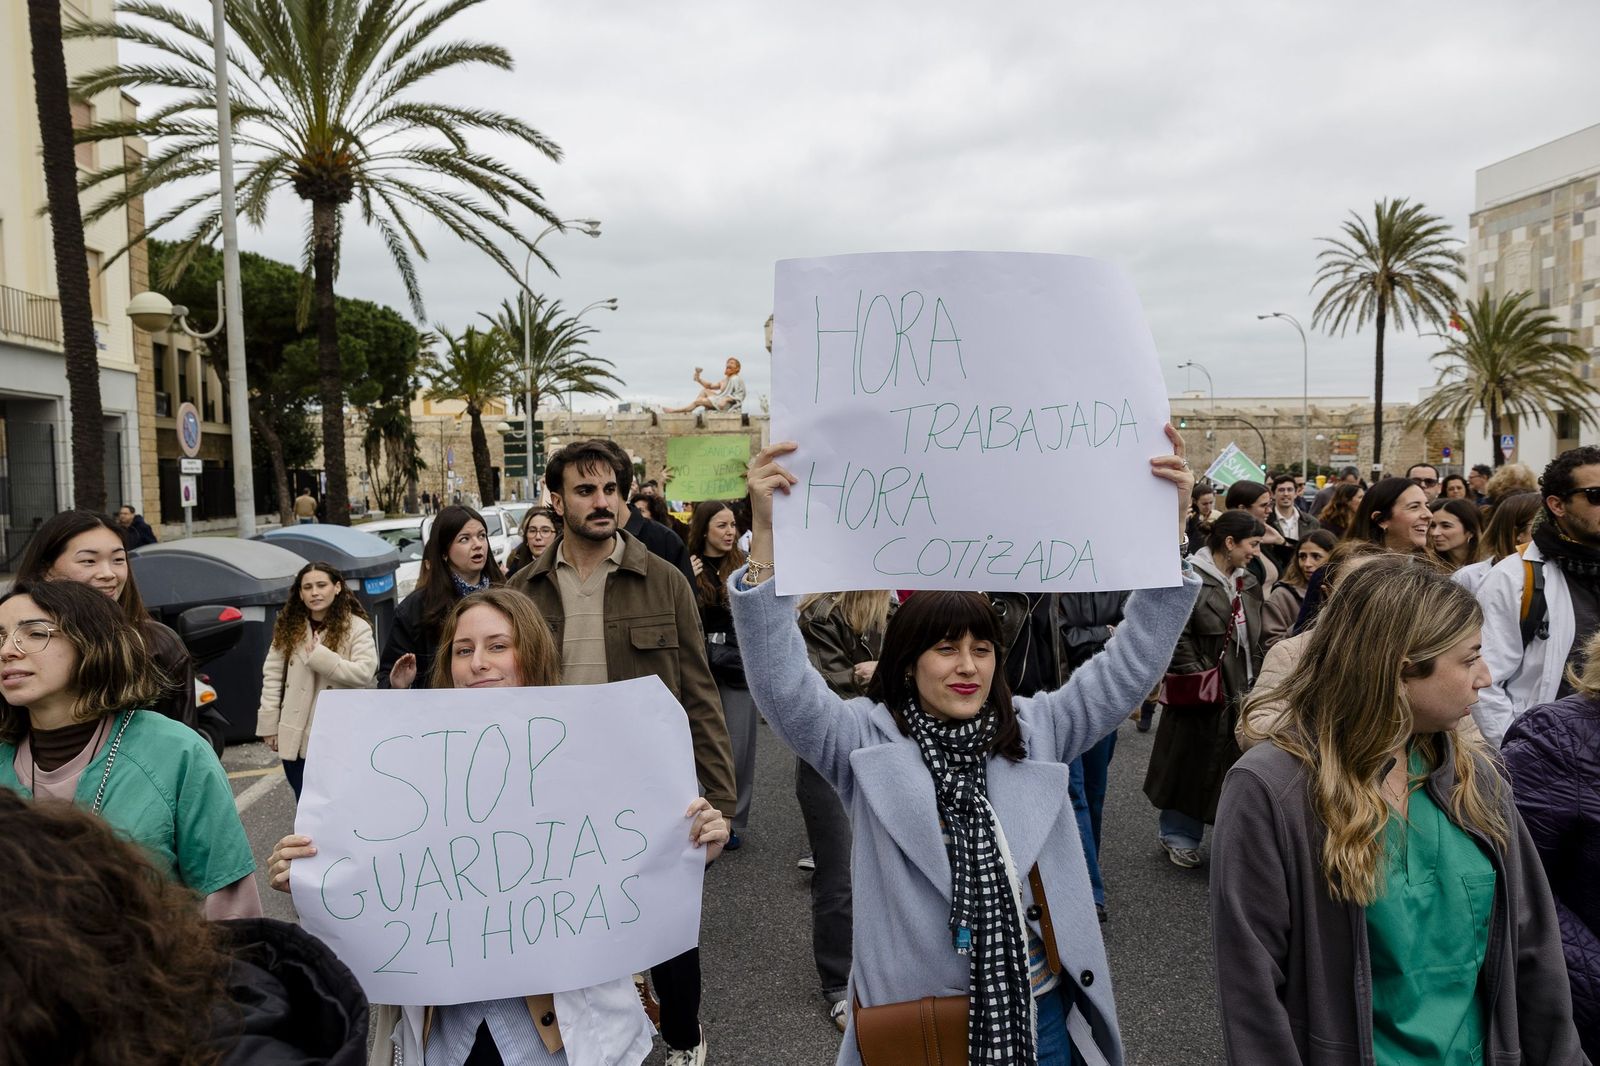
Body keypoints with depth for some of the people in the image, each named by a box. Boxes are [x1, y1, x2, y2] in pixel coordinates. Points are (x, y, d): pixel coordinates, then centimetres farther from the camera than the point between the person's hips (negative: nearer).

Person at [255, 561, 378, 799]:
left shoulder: (357, 628, -7)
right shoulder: (288, 627, 7)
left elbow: (365, 673, -18)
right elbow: (272, 675, 6)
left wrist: (320, 657, -21)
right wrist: (269, 723, 2)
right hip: (296, 737, 4)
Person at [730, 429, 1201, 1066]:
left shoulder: (1035, 729, 1)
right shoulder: (868, 740, -9)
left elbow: (1129, 666, -5)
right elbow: (781, 685, -23)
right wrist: (766, 533, -34)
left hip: (1039, 1012, 3)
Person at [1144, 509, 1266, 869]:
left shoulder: (1247, 583, 13)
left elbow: (1254, 638, 19)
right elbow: (1178, 635, -17)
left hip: (1240, 691, 7)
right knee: (1192, 767, 4)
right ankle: (1179, 836, 21)